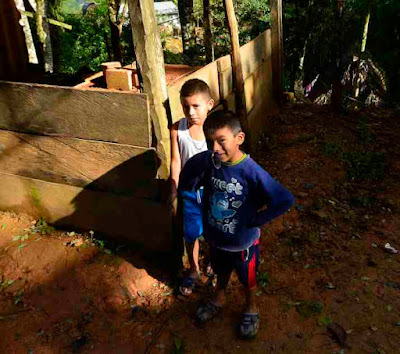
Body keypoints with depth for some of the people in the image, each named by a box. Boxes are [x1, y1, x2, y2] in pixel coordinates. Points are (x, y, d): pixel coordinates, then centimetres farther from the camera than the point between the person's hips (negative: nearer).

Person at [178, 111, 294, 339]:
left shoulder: (252, 172, -31)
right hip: (216, 237, 4)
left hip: (243, 241, -3)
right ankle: (219, 299, 59)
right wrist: (199, 163, -19)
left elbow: (286, 200, -29)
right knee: (221, 271, 31)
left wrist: (256, 220, -22)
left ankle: (252, 308, 52)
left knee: (248, 279, 24)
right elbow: (184, 188, -6)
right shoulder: (208, 162, -18)